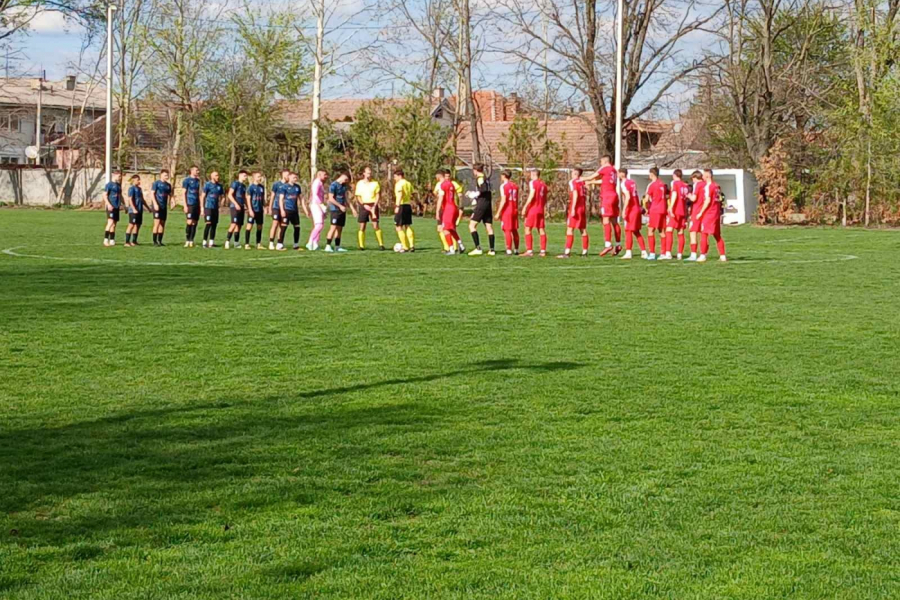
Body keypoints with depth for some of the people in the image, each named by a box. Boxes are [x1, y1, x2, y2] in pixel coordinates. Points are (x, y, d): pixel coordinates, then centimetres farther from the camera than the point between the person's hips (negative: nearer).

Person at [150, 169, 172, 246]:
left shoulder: (168, 185, 13)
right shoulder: (156, 183, -4)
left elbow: (170, 195, 20)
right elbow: (152, 193, -8)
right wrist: (155, 204, -16)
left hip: (164, 207, 6)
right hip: (157, 206, -6)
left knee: (163, 224, 6)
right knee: (157, 223, -10)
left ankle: (160, 241, 12)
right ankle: (155, 241, -6)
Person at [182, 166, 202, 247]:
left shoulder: (197, 180, 15)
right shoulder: (187, 180, -2)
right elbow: (184, 193, -5)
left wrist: (200, 205, 17)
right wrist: (185, 205, -11)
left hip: (196, 204, 6)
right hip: (190, 204, -6)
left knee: (195, 223, 4)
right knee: (190, 222, -12)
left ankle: (191, 241, 7)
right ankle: (187, 241, -7)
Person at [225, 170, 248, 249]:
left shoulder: (244, 186, 18)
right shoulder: (235, 183, -5)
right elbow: (230, 195, -12)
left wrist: (246, 207, 17)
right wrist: (236, 204, -19)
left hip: (241, 207, 8)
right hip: (235, 206, -8)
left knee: (239, 225, 7)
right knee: (234, 224, -16)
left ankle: (236, 243, 12)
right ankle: (227, 241, -13)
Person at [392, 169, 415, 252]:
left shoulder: (399, 184, -10)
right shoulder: (408, 184, 14)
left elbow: (400, 195, -23)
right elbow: (411, 195, 15)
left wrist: (397, 206, -28)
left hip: (401, 206, -8)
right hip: (408, 205, 8)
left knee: (399, 227, 0)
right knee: (408, 226, 15)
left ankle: (405, 247, -2)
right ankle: (412, 245, 5)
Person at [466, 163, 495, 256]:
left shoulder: (480, 178, -7)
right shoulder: (486, 178, 18)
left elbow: (484, 189, -22)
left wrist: (474, 194, -9)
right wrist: (473, 193, 24)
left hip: (481, 204, -9)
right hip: (488, 204, 9)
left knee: (472, 225, -7)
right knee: (489, 227, 7)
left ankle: (478, 248, -16)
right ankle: (492, 250, 4)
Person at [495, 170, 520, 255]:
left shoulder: (503, 186, -10)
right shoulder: (515, 186, 11)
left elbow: (503, 200, -16)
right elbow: (517, 200, 14)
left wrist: (498, 213, -15)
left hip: (506, 211, -7)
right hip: (514, 210, 7)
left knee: (507, 231, -6)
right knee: (514, 230, 13)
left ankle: (509, 250, -9)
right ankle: (516, 250, 17)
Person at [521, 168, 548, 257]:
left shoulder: (532, 183, -8)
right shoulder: (543, 184, 13)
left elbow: (531, 196, -17)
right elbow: (545, 199, 16)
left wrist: (525, 207, -15)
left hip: (532, 209, -7)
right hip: (541, 210, 7)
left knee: (528, 229, -1)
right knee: (541, 230, 7)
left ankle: (529, 250, -6)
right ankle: (543, 251, 6)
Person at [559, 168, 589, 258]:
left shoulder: (573, 182, -7)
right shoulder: (583, 182, 13)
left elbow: (575, 195, -16)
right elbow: (585, 196, 13)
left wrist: (573, 208, -18)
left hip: (576, 208, -7)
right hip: (583, 208, 7)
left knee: (570, 229, -7)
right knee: (583, 230, 10)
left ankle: (567, 252, -13)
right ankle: (584, 251, 11)